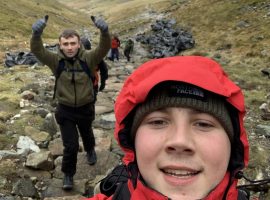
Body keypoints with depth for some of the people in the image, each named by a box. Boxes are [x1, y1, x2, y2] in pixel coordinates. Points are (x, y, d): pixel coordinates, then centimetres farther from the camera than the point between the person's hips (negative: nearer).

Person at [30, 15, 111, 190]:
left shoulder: (88, 59, -17)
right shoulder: (56, 61, -15)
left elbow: (104, 48, -31)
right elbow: (37, 50, -28)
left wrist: (104, 31, -52)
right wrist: (37, 33, -49)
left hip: (86, 108, 1)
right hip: (65, 110, -1)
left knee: (86, 134, 29)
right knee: (70, 146, 1)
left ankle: (90, 150, 62)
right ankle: (68, 174, 25)